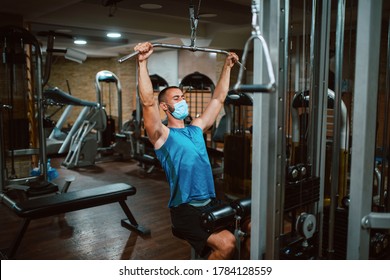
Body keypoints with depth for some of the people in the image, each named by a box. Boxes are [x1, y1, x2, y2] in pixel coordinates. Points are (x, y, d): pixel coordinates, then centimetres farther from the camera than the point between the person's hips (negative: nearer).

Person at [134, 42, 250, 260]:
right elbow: (148, 103, -19)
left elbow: (218, 99, 22)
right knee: (227, 243, -27)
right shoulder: (162, 135, -3)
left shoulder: (197, 128, 16)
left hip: (212, 202, 7)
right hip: (185, 209, -7)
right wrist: (143, 63, -25)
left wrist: (227, 67, 24)